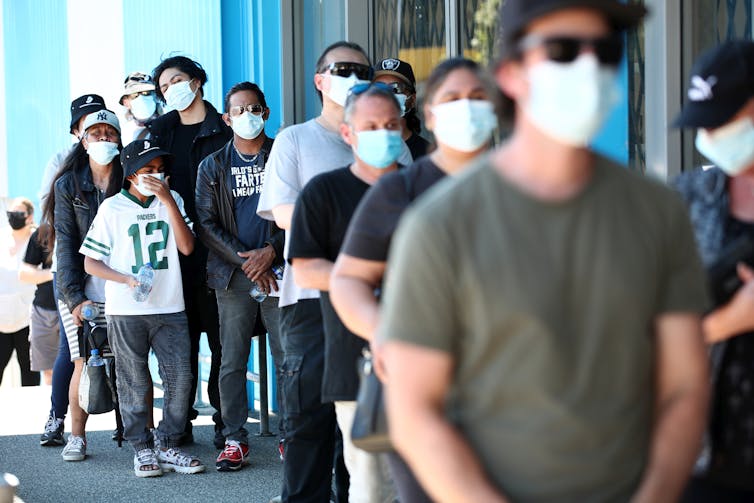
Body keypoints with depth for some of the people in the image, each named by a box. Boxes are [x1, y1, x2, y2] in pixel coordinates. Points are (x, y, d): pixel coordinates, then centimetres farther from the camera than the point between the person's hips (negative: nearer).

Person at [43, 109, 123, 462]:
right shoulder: (68, 185, 6)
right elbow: (66, 244, 1)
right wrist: (76, 297, -8)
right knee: (84, 362, -4)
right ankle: (76, 436, 8)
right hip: (82, 290, 0)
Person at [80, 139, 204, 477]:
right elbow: (90, 262, 0)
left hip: (170, 308, 3)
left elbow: (187, 247, -4)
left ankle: (167, 445, 11)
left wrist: (168, 200, -11)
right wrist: (125, 279, -16)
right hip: (126, 311, -3)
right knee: (134, 383, 2)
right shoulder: (112, 208, -1)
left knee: (180, 377, -1)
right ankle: (142, 449, 13)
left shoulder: (173, 201, 8)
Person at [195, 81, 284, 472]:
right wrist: (244, 261, -7)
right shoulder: (213, 166, 10)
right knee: (232, 361, 0)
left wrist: (271, 250, -10)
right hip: (233, 274, 1)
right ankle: (234, 439, 6)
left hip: (279, 268, -1)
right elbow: (206, 223, 5)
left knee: (289, 357, -4)